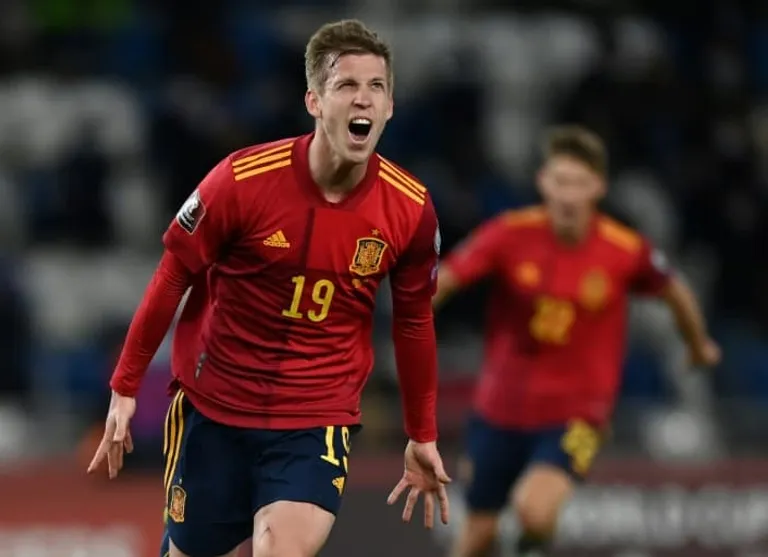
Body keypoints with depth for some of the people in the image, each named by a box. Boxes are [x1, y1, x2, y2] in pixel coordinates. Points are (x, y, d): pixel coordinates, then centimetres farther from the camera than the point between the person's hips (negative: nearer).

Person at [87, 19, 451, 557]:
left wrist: (423, 436, 13)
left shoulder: (410, 208, -9)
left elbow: (413, 322, 7)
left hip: (318, 419, 0)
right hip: (212, 408, 0)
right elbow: (173, 277, -3)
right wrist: (125, 386, -1)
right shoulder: (243, 179, -16)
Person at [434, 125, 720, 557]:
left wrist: (700, 345, 25)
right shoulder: (511, 234, -13)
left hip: (575, 415, -2)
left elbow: (675, 291, 7)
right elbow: (442, 281, -10)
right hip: (499, 411, 2)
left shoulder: (627, 252, -13)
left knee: (534, 508, -28)